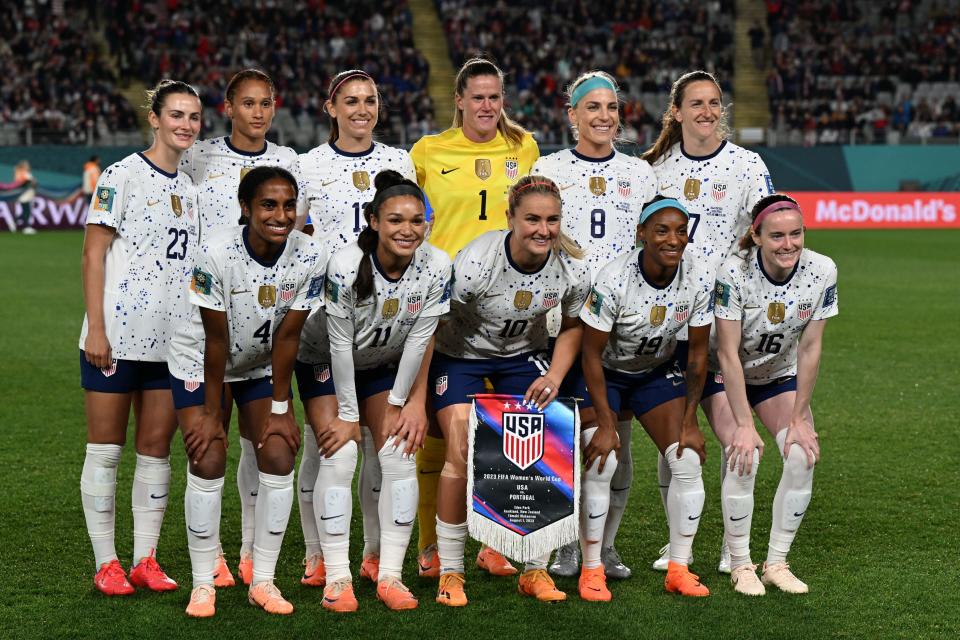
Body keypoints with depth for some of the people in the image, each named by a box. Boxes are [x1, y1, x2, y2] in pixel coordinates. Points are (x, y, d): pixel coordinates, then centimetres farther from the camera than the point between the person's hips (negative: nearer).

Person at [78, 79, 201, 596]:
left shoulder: (191, 188, 13)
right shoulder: (122, 176, -5)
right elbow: (92, 254, -8)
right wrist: (96, 329, -14)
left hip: (172, 340, 6)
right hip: (117, 336, -6)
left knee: (156, 447, 6)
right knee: (106, 448, 1)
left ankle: (145, 560, 13)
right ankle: (106, 564, 8)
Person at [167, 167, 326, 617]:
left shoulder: (310, 258, -22)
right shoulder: (216, 254, -30)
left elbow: (287, 337, -15)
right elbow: (216, 341, -24)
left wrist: (280, 408, -11)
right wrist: (211, 414, -17)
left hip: (263, 366, 3)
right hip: (200, 363, -3)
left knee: (279, 457, -9)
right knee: (207, 461, -12)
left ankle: (263, 582, 3)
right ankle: (203, 583, 2)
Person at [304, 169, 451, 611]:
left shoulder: (436, 267, -21)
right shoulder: (346, 266, -31)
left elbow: (419, 339, -12)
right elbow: (340, 344, -23)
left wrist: (400, 404, -8)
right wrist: (348, 414, -18)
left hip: (384, 365, 3)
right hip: (324, 362, -3)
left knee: (399, 453, -10)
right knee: (339, 456, -15)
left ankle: (390, 575, -5)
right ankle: (337, 578, -10)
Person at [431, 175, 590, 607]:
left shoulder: (573, 270, -18)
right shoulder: (475, 263, -31)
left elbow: (572, 326, 2)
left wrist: (554, 378, -12)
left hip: (524, 356, 3)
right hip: (460, 354, -3)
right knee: (461, 451, -19)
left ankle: (536, 570, 2)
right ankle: (450, 572, -5)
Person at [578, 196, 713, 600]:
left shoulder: (698, 282, -18)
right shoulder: (613, 281, -30)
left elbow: (698, 354, -7)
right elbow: (591, 354, -22)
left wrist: (690, 421, -7)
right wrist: (605, 423, -22)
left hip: (658, 372, 4)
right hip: (604, 374, -4)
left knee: (687, 460, -9)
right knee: (601, 463, -19)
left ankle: (678, 569, 3)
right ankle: (591, 570, -5)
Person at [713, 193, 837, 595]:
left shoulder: (822, 271, -20)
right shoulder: (733, 273, -29)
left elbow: (810, 349, -13)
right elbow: (728, 354, -25)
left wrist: (799, 418, -13)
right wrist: (744, 424, -26)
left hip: (780, 376, 3)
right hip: (727, 378, -3)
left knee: (803, 455, -16)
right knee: (743, 458, -23)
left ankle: (777, 563, -1)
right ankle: (740, 566, -6)